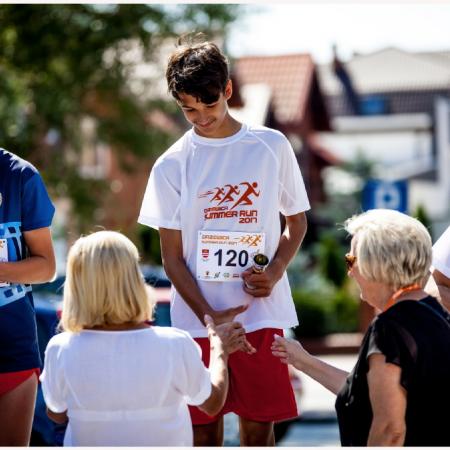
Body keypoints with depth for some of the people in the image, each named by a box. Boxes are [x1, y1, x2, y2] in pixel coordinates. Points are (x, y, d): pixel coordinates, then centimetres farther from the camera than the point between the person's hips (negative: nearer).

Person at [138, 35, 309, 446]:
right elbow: (172, 257, 0)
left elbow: (297, 222, 11)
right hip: (198, 319, 0)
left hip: (261, 314, 0)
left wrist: (275, 272, -9)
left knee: (259, 424, 4)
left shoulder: (272, 147, 2)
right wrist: (209, 316, -12)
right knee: (205, 428, 6)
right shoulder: (171, 166, -1)